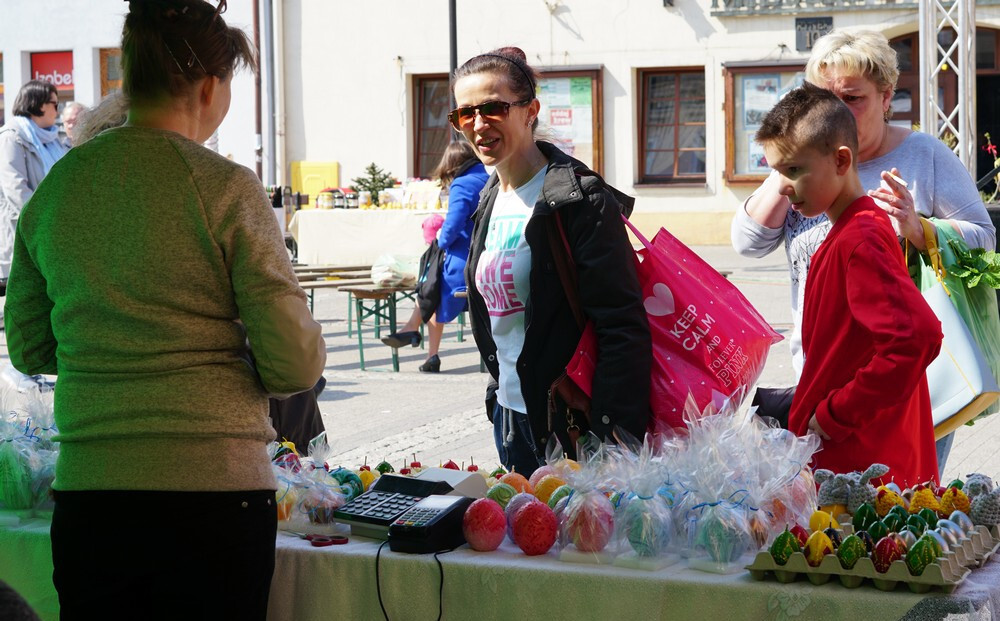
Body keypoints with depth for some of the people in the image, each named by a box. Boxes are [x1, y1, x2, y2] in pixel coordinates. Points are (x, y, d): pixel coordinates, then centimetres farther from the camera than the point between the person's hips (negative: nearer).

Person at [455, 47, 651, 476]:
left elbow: (624, 328, -20)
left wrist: (617, 442, -24)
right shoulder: (491, 200, 10)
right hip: (509, 413, 8)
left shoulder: (579, 200, -16)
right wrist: (498, 392, 18)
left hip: (569, 424, -8)